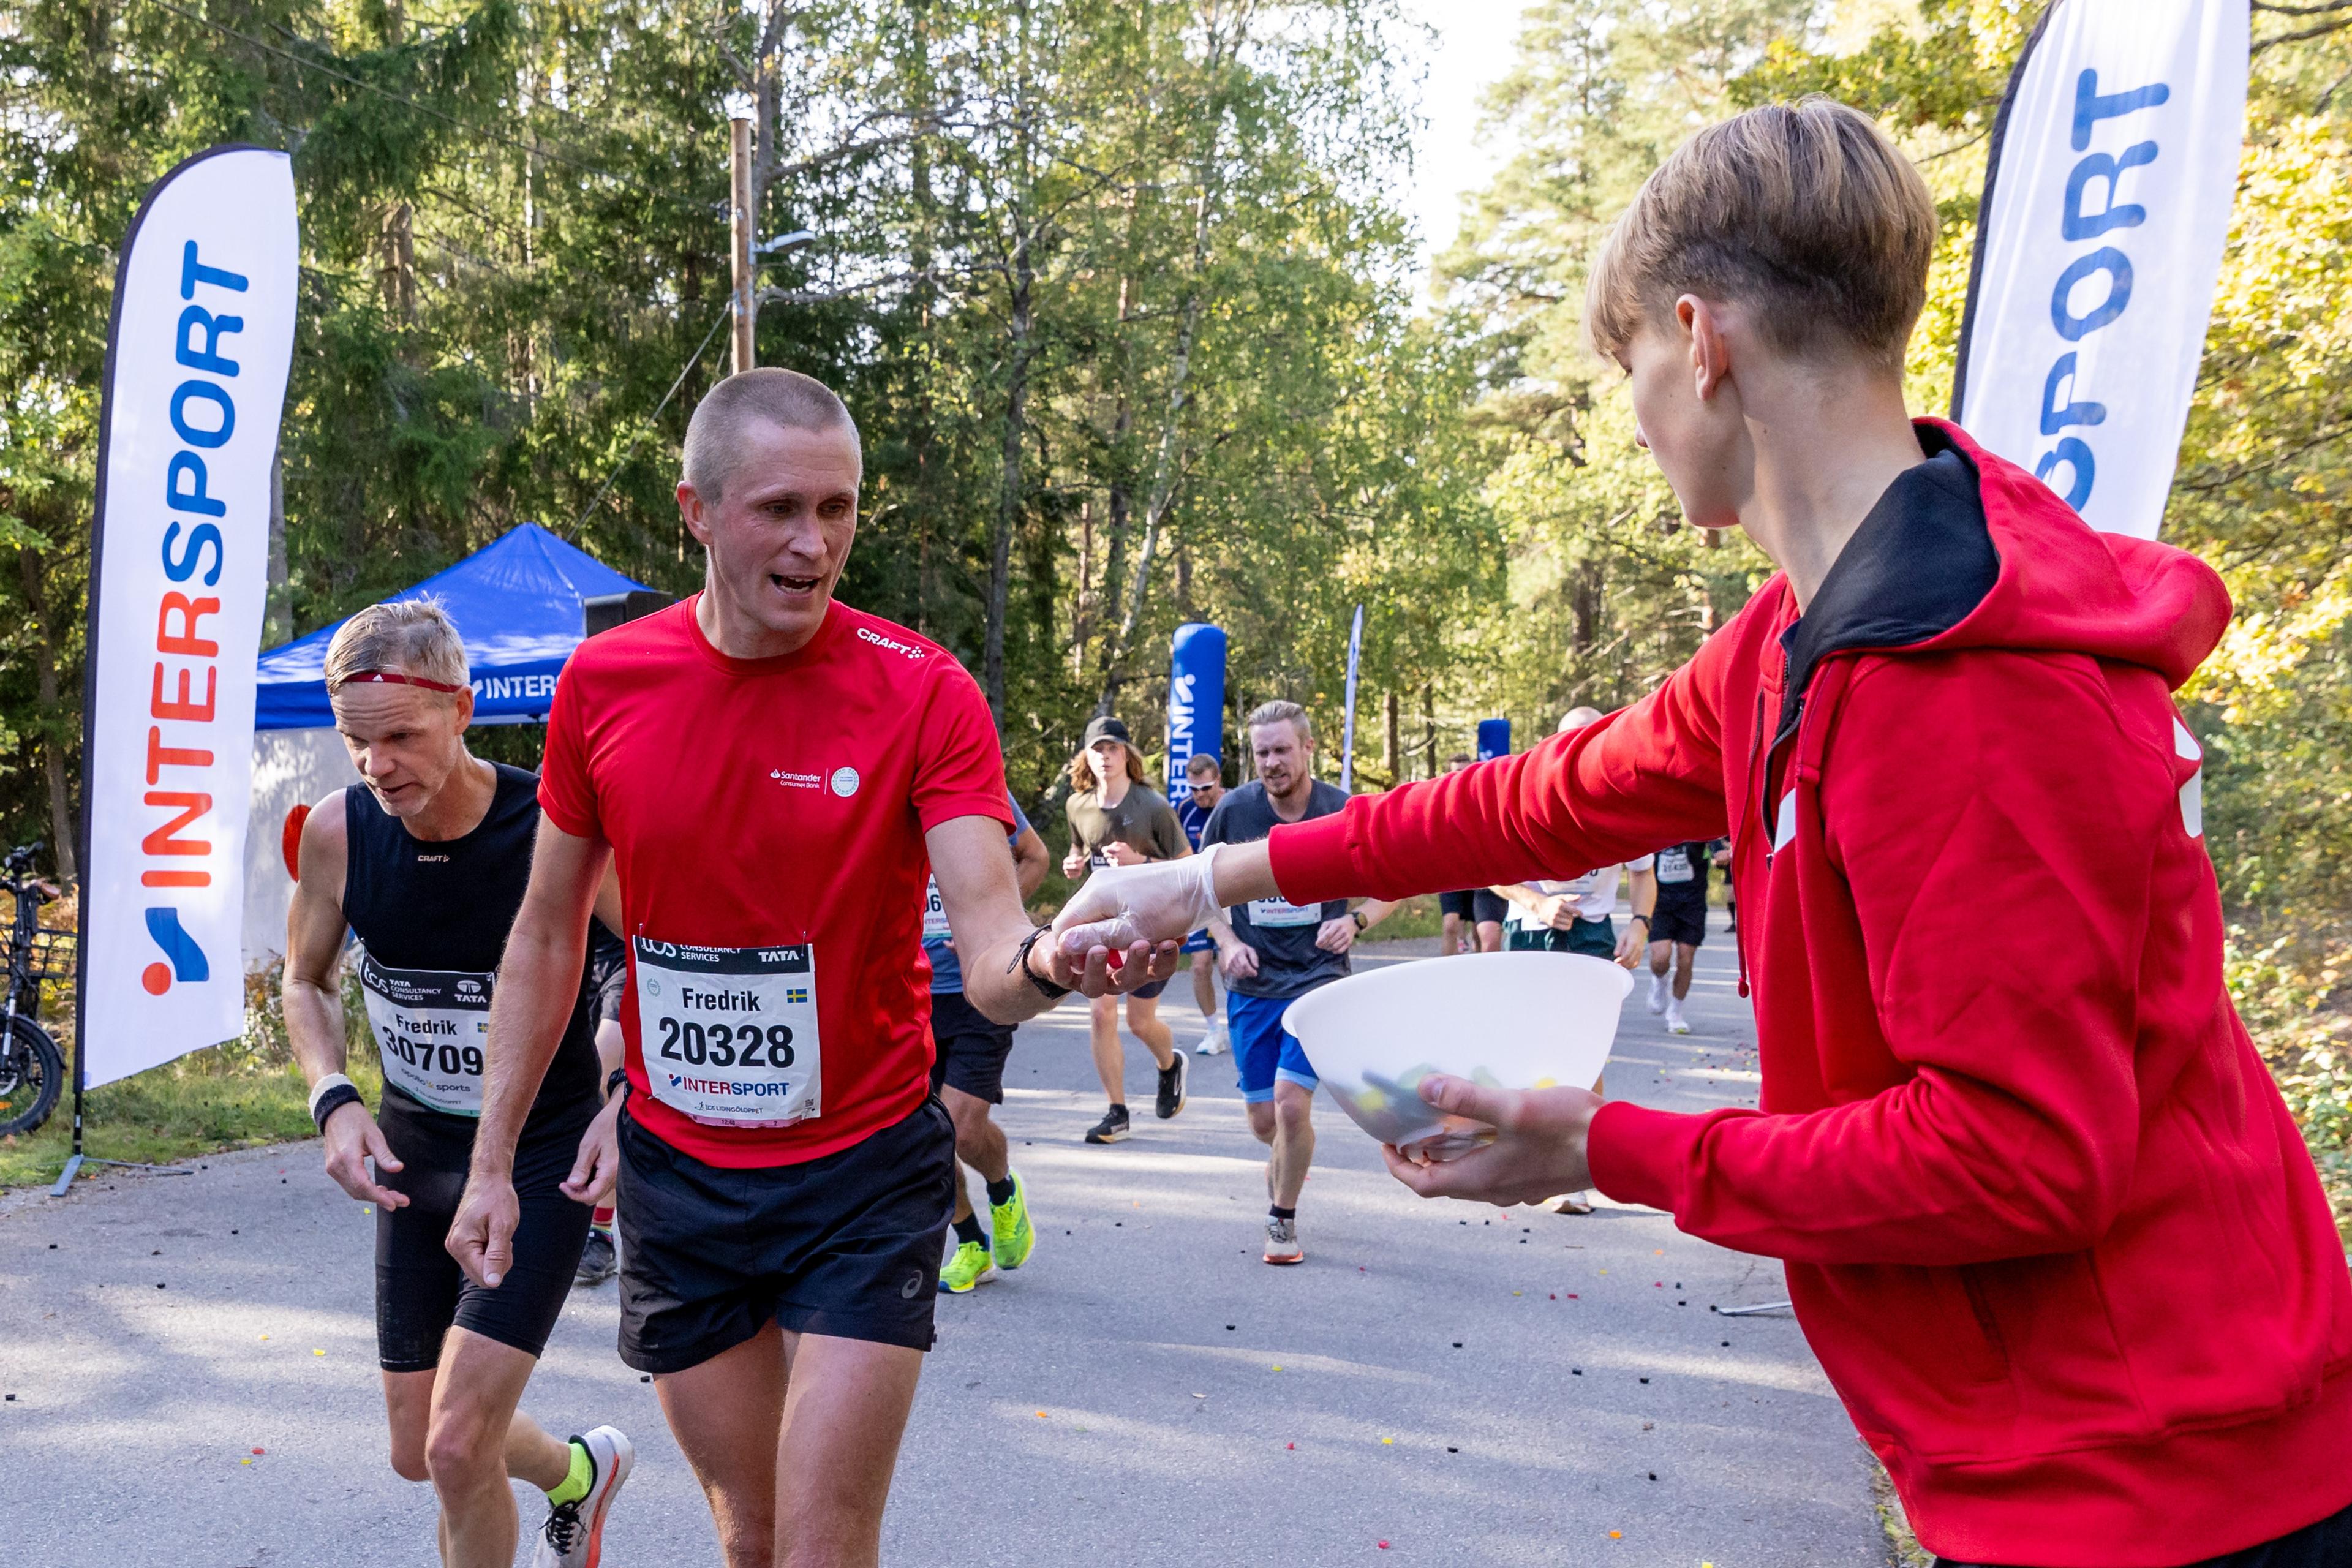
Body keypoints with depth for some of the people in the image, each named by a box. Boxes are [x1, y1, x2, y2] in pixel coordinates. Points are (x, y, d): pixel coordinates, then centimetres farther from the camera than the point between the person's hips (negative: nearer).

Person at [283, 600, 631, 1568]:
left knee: (457, 1448, -12)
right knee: (419, 1454, 15)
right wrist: (334, 1099, -10)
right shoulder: (337, 832, -11)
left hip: (541, 1160, -5)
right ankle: (578, 1471, 46)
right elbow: (305, 981, 7)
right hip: (414, 1158, 5)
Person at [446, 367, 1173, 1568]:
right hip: (676, 1178, 3)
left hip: (863, 1174, -3)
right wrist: (492, 1163, 5)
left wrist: (1050, 960, -46)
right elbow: (547, 936, 6)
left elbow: (988, 951, -23)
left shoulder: (923, 693, -14)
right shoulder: (602, 682, -5)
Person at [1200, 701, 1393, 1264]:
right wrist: (1226, 942, -8)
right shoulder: (1234, 811, -4)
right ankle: (1287, 1169, 43)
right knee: (1263, 1120, 7)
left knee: (1291, 1102, -17)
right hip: (1252, 984, 2)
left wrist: (1355, 921, -15)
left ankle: (1283, 1219, 5)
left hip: (1318, 977, -2)